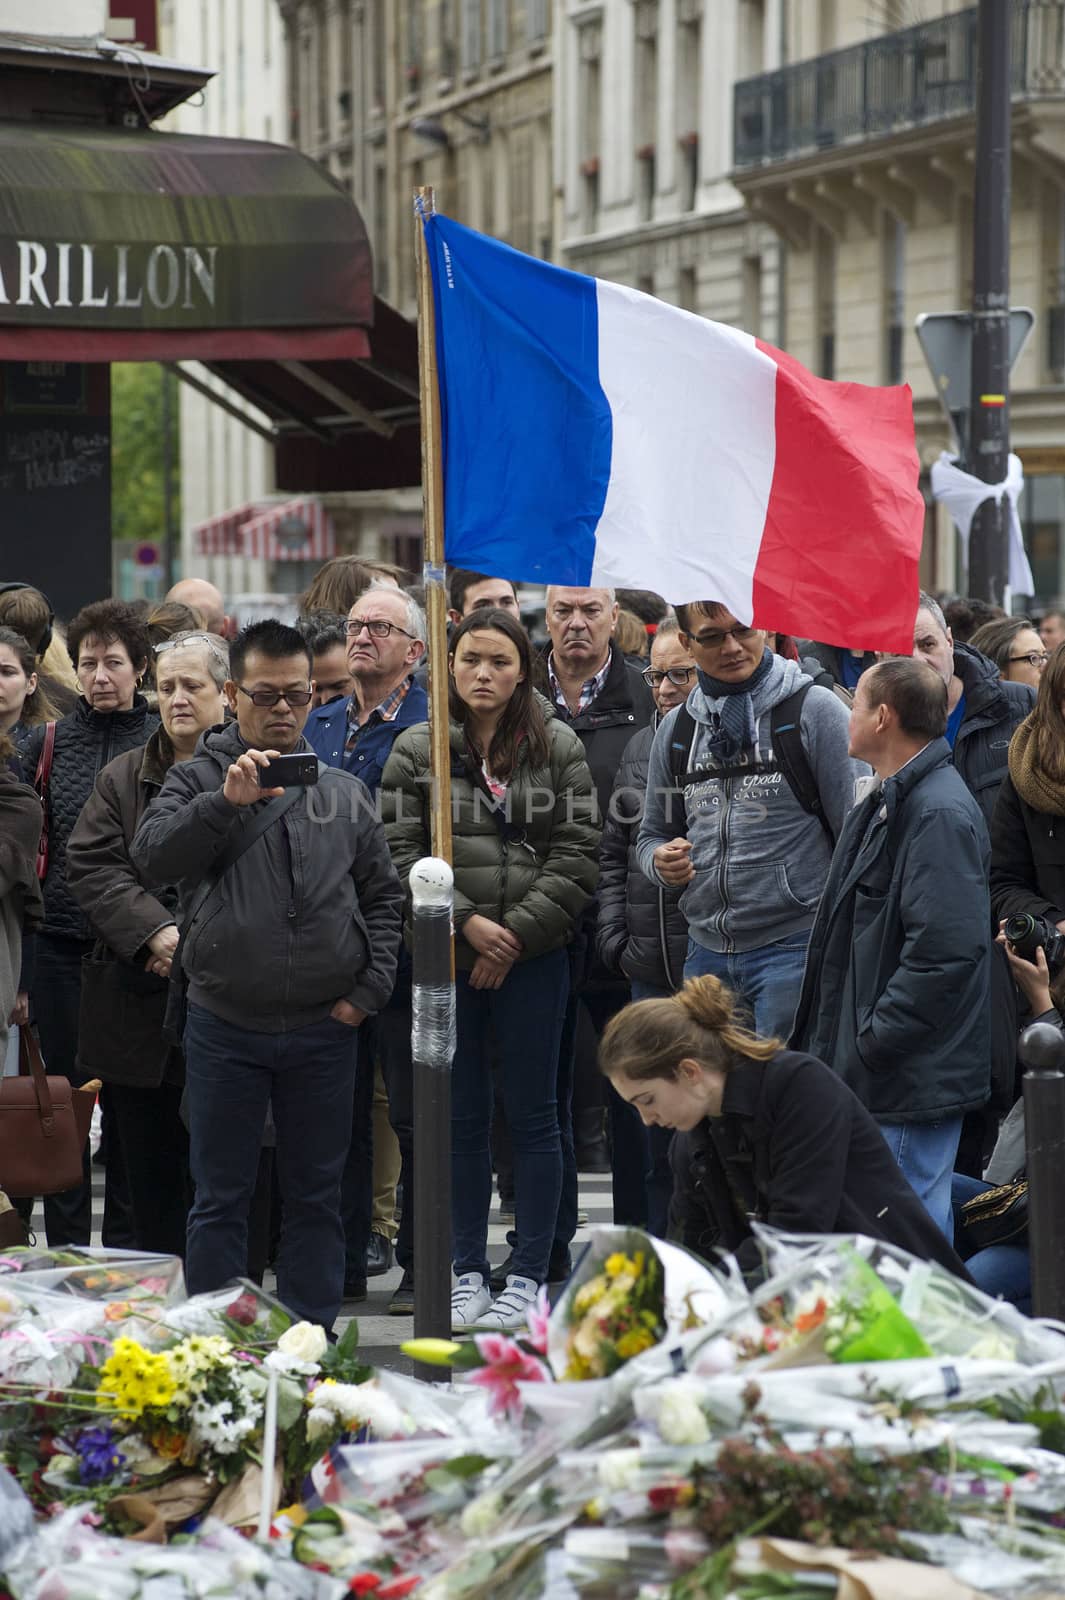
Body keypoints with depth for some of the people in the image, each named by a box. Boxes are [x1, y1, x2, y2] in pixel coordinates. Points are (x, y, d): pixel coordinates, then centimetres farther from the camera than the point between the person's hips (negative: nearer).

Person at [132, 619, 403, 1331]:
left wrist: (371, 986, 0)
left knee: (317, 1194, 9)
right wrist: (226, 802, -26)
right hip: (225, 1030, -2)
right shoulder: (198, 780, 2)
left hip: (325, 1030, 2)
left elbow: (384, 896, 12)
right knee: (221, 1198, 5)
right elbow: (152, 858, -15)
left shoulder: (343, 791, 9)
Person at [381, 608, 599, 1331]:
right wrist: (464, 920, -11)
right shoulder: (417, 751, 4)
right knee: (462, 1118, 8)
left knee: (532, 1114, 2)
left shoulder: (558, 747, 3)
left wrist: (517, 934, -10)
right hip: (447, 959, 1)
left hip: (533, 957, -1)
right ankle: (468, 1272, 16)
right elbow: (401, 853, -1)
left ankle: (528, 1278, 8)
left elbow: (578, 856, -2)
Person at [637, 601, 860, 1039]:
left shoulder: (816, 710, -4)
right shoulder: (676, 730, 12)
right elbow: (653, 834, 22)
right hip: (706, 950, 6)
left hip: (794, 944, -6)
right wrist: (661, 861, -3)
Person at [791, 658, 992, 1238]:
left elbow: (944, 950, -26)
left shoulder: (941, 814, -17)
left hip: (913, 1079, -10)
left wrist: (872, 1043, -22)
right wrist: (842, 1046, 17)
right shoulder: (886, 803, 16)